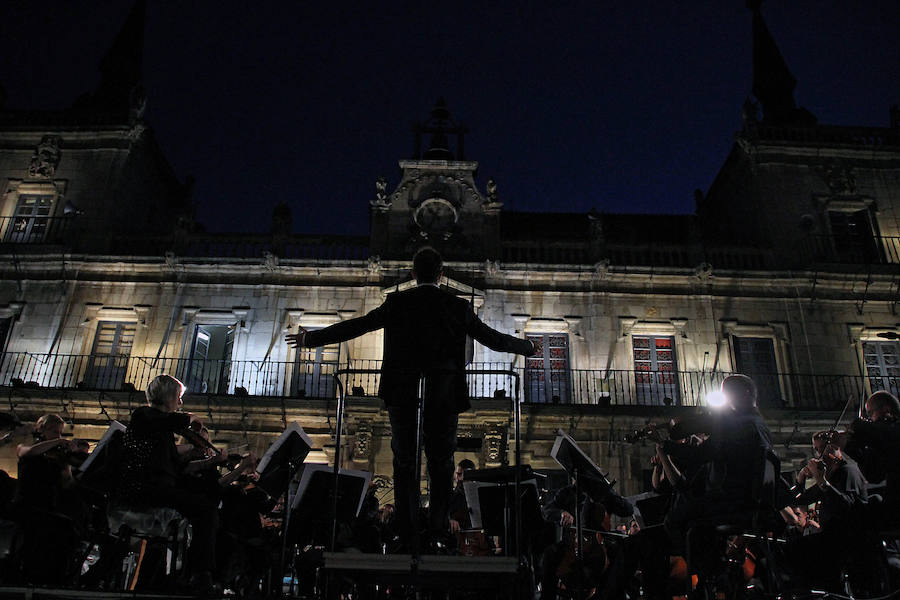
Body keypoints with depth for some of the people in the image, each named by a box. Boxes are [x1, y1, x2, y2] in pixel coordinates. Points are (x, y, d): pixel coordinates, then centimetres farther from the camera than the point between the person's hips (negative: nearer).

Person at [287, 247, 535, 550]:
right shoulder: (458, 307, -2)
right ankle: (438, 525, 24)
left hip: (403, 398, 0)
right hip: (444, 399, 0)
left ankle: (408, 533, 15)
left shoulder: (397, 303, -3)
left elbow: (354, 326, 1)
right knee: (441, 461, 18)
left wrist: (312, 338, 14)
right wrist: (526, 347, 25)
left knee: (405, 463, 13)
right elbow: (494, 339, 6)